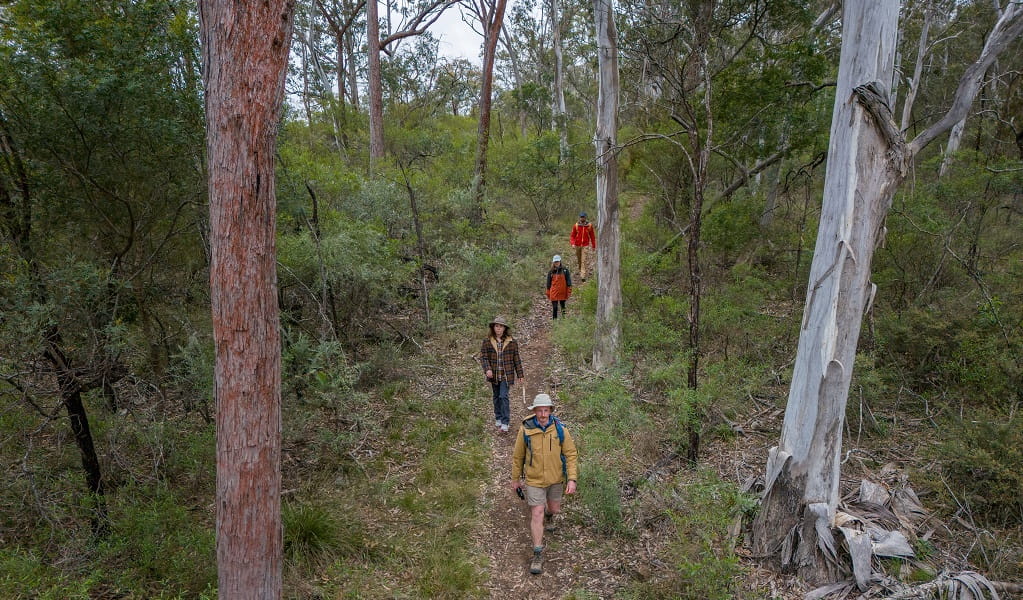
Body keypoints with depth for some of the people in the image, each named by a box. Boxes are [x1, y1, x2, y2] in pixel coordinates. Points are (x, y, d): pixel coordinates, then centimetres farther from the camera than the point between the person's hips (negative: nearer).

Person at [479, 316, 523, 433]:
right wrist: (487, 369, -20)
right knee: (496, 397, 16)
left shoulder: (512, 342, -3)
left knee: (503, 396, -11)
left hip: (506, 375, -3)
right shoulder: (487, 342, -1)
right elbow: (483, 357, -4)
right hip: (494, 375, 3)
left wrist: (520, 375, 4)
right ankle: (498, 419, 32)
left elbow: (516, 359, 2)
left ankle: (505, 423, -5)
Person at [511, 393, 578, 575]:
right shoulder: (525, 430, -18)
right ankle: (538, 555, 8)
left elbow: (571, 454, -8)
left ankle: (549, 516, 58)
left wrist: (572, 479, -15)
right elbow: (518, 456, -4)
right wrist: (515, 479, 5)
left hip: (556, 478, 2)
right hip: (534, 479, -2)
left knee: (554, 509, 21)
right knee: (537, 515, -5)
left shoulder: (560, 429, -16)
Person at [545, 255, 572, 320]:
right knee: (555, 308, -1)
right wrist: (548, 293, 8)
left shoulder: (565, 271, 2)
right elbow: (548, 283, 11)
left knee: (563, 307, 8)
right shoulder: (551, 272, 6)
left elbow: (568, 281, 0)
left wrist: (569, 291, -8)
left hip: (562, 293, -1)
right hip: (554, 293, 1)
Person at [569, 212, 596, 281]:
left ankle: (583, 276, -12)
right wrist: (572, 243, -18)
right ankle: (579, 270, 40)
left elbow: (592, 236, 6)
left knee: (584, 260, -11)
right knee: (578, 260, 14)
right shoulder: (576, 225, -3)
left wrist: (593, 246, 9)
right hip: (577, 245, 2)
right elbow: (572, 236, -1)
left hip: (585, 245, -2)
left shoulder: (589, 225, -3)